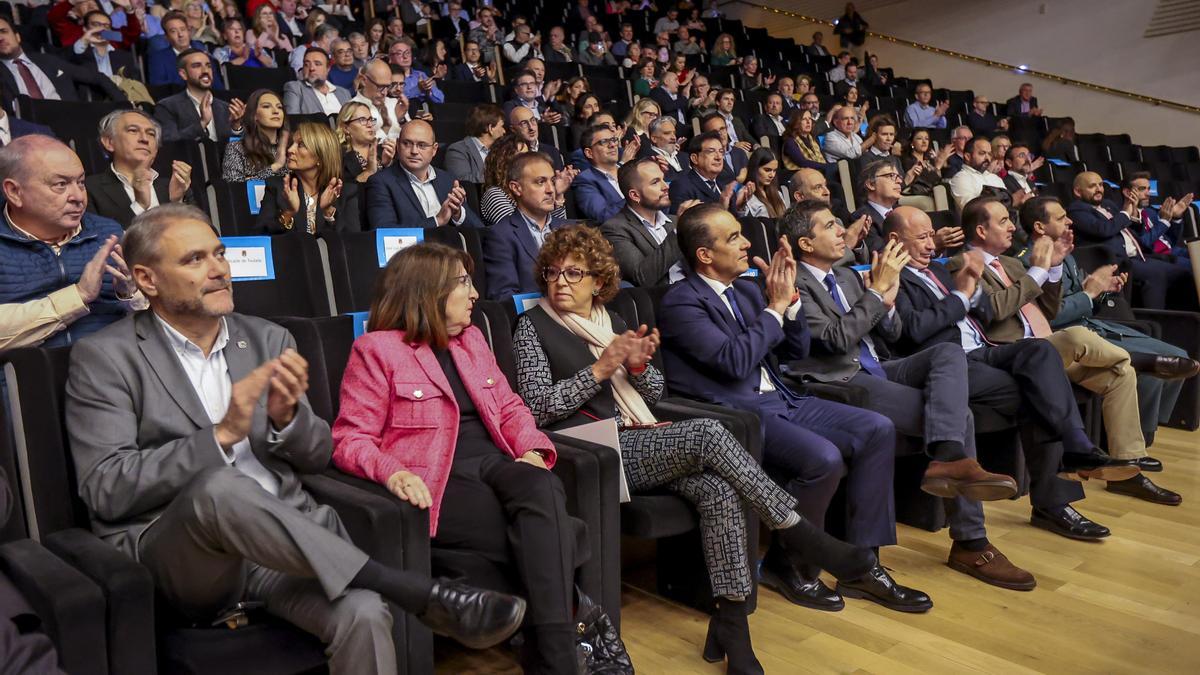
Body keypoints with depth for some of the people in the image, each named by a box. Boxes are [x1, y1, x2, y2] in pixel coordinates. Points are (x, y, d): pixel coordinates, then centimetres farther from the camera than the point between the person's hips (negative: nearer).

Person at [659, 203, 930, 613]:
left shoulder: (746, 290, 15)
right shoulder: (681, 303, -9)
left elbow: (797, 351, 16)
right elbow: (735, 362, -21)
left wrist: (789, 297, 0)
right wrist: (774, 307, -11)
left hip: (779, 400, 9)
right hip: (736, 414, -8)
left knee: (877, 430, -5)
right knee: (824, 459, -29)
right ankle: (786, 566, -3)